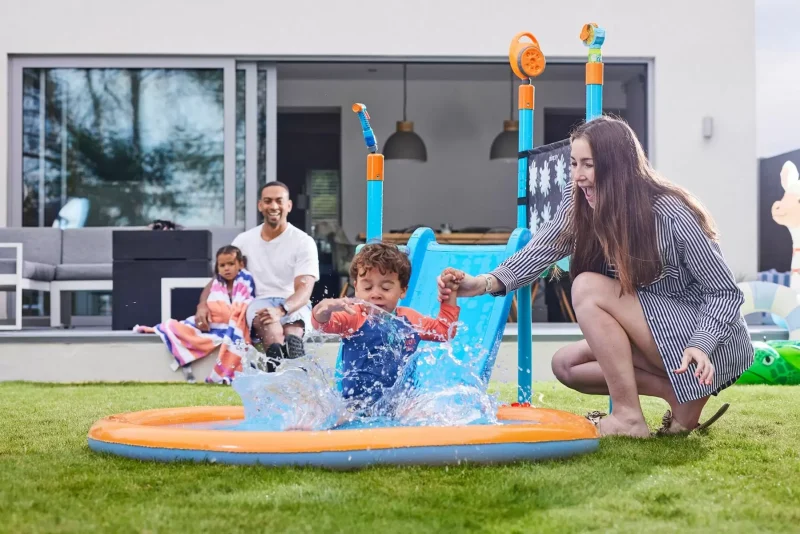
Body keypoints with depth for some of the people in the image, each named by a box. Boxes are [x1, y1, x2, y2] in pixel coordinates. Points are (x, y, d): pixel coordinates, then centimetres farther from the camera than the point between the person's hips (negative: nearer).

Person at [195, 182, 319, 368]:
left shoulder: (303, 242, 2)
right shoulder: (244, 240, 13)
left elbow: (304, 290, -9)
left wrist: (281, 310, -31)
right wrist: (203, 304, -7)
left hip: (294, 305, 0)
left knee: (292, 334, -40)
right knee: (272, 330, -39)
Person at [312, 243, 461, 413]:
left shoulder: (410, 319, 11)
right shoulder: (352, 316, -5)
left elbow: (444, 331, 26)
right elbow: (322, 323, -23)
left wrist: (449, 298, 14)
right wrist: (326, 307, -47)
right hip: (356, 404, -4)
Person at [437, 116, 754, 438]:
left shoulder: (671, 214, -22)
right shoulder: (580, 206, -3)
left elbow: (725, 293, -19)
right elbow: (542, 251, -15)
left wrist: (699, 346, -36)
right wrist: (484, 283, -31)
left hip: (715, 343, -8)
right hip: (657, 334, 8)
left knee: (589, 288, -22)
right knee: (566, 365, -1)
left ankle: (628, 417, -19)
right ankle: (680, 397, -4)